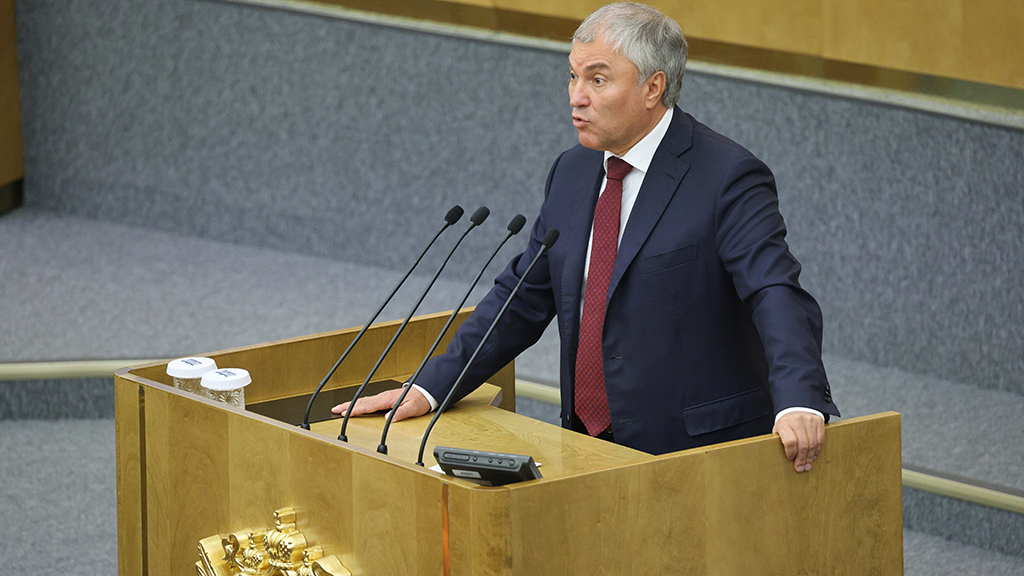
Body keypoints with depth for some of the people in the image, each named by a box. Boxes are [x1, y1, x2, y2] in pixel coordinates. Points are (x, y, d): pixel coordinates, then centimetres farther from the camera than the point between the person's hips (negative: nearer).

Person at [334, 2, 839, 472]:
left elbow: (777, 298, -20)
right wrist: (428, 389, 8)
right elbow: (522, 297, 18)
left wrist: (798, 405, -38)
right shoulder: (573, 172, 14)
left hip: (694, 453, -6)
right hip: (589, 445, 6)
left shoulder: (728, 179, -9)